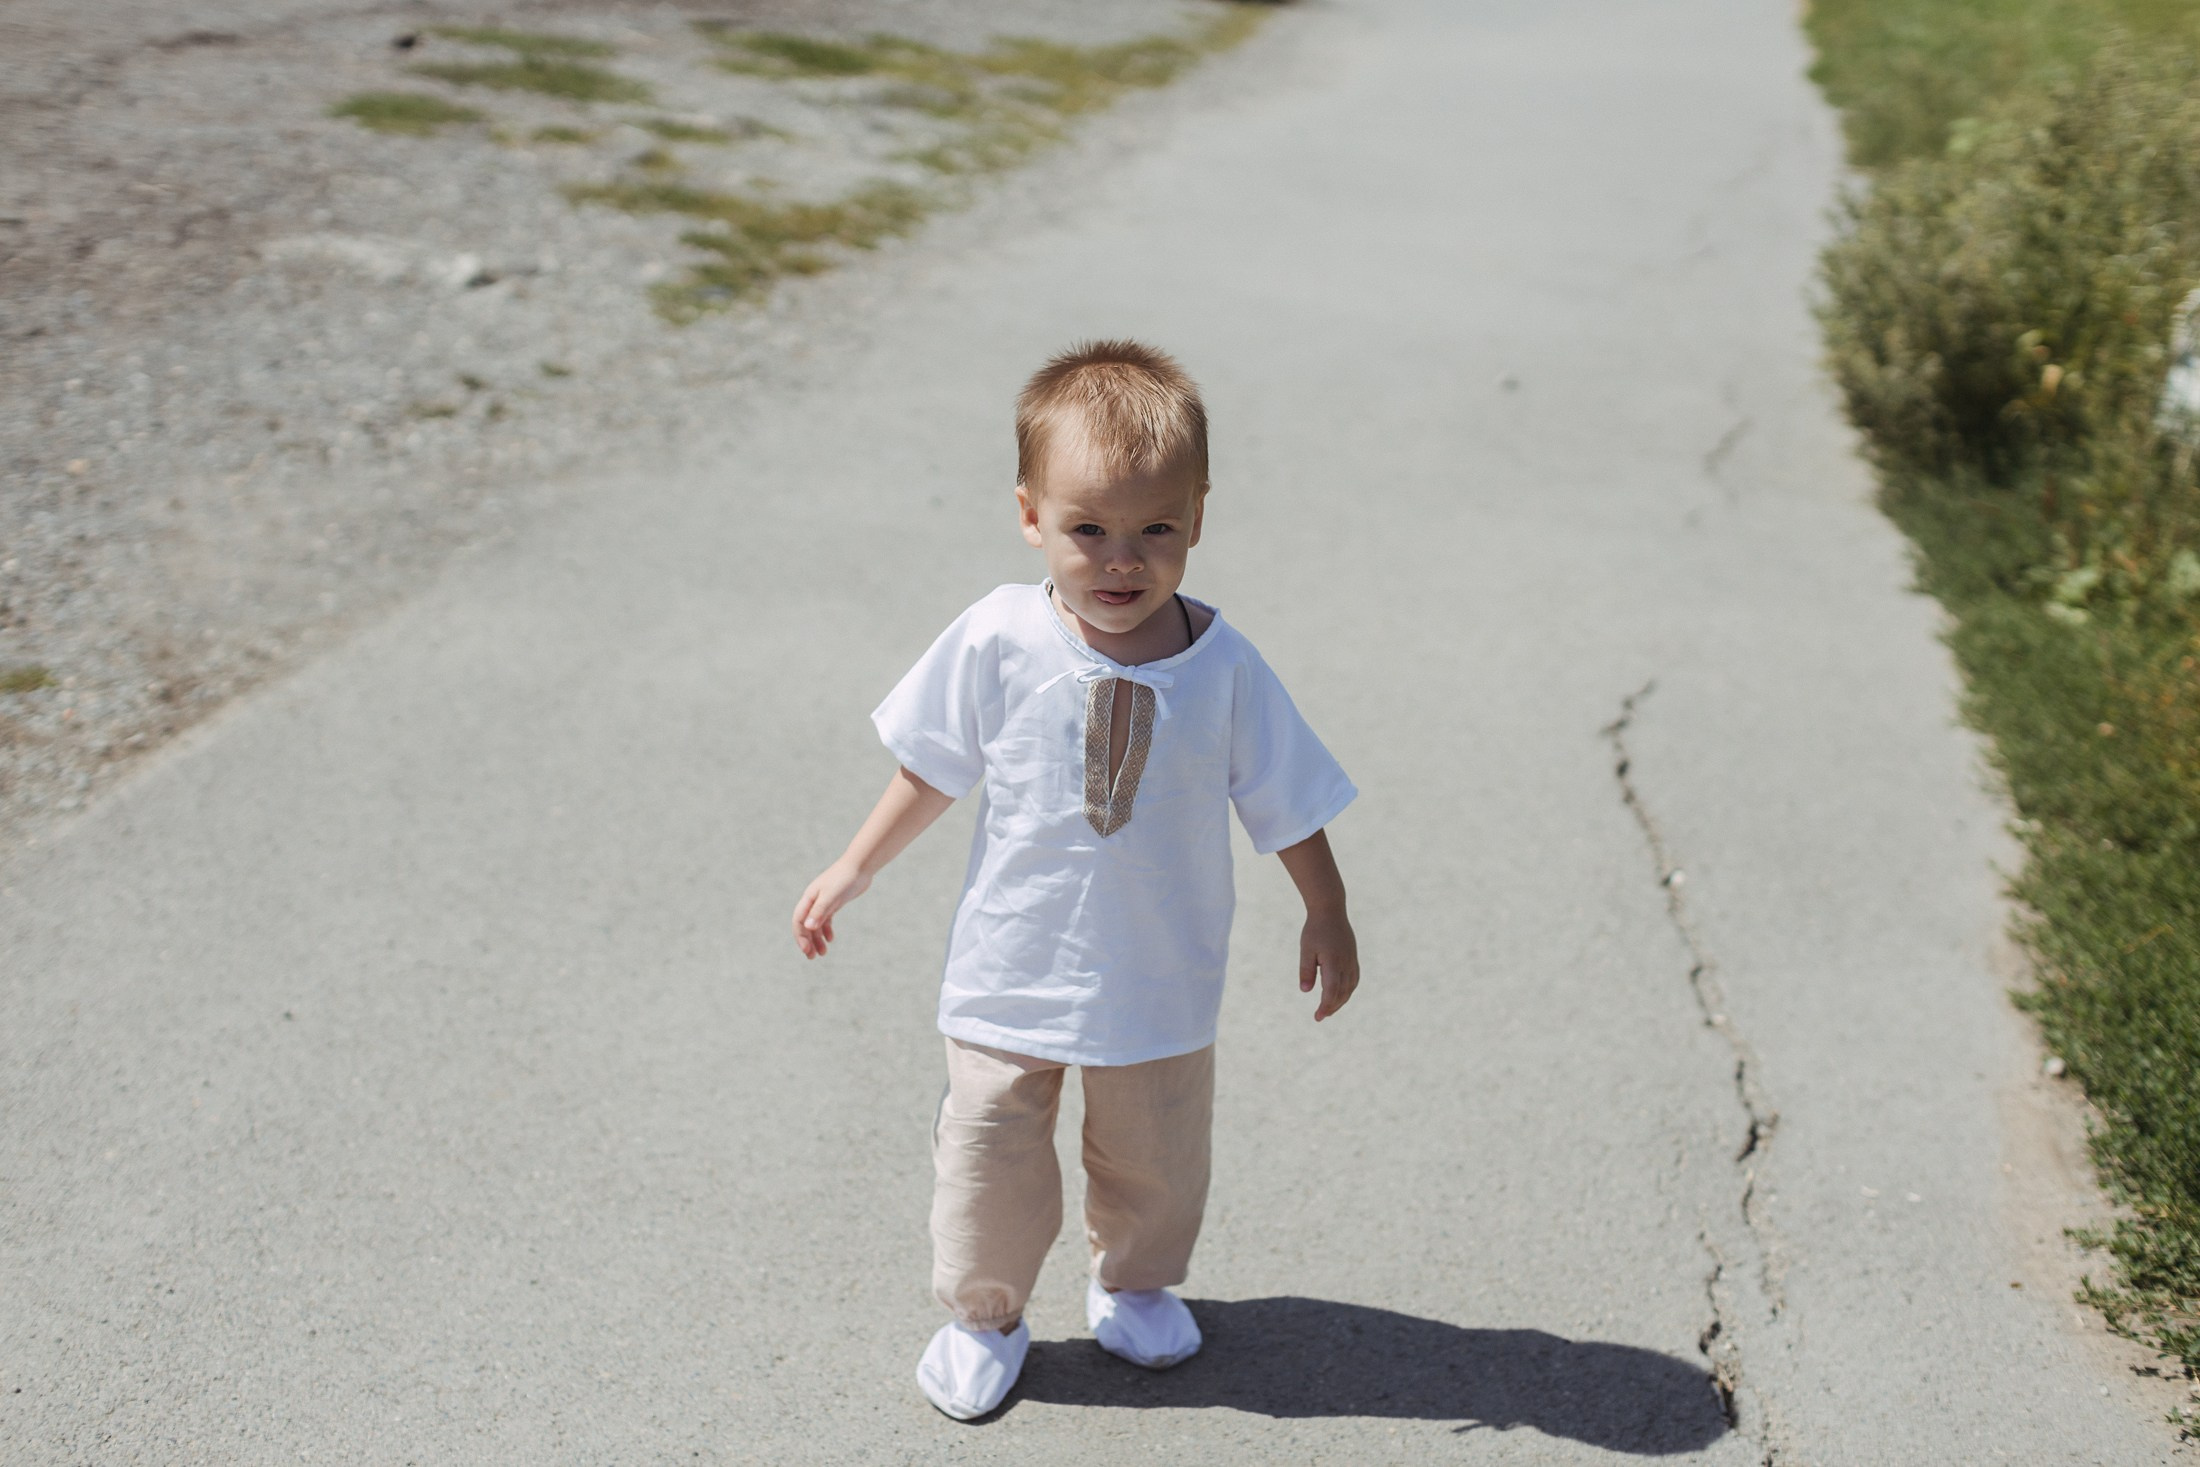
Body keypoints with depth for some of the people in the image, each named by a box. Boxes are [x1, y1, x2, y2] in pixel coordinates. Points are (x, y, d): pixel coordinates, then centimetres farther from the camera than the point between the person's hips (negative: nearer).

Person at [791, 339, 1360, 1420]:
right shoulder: (996, 642, -17)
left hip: (1161, 984, 1)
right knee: (990, 1163, 10)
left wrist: (1327, 918, 4)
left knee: (1156, 1160, 19)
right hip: (1011, 970, -1)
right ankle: (982, 1313, 35)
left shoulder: (1223, 669, -16)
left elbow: (1286, 804, -3)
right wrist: (854, 869, 4)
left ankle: (1135, 1284, 47)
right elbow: (933, 770, -2)